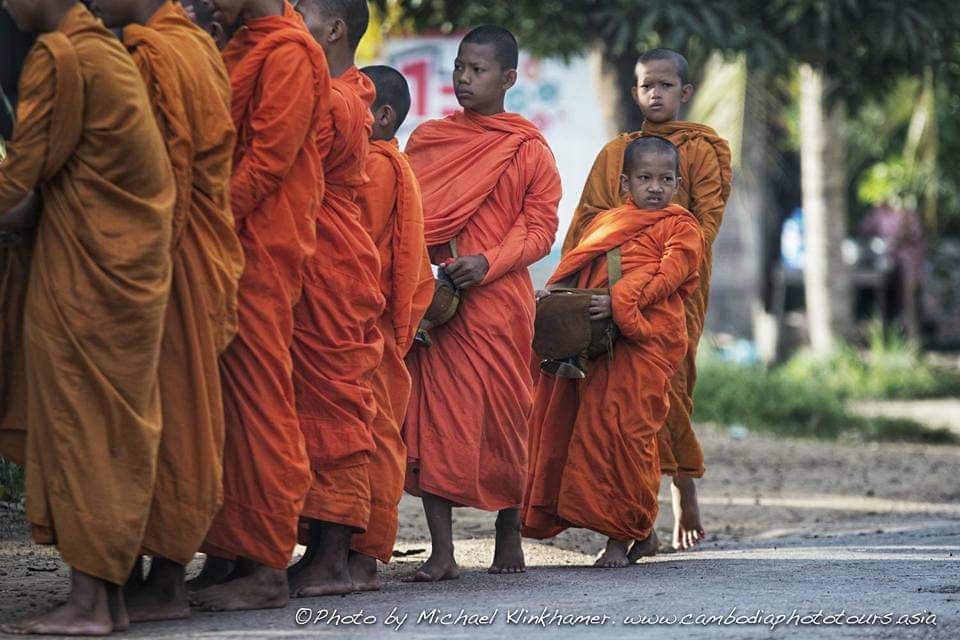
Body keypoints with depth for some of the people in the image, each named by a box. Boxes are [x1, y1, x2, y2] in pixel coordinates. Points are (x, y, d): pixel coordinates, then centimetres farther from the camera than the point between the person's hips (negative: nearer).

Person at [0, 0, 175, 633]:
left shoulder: (59, 56, -13)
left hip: (85, 275, -9)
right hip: (132, 267, 9)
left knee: (78, 421, -5)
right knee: (115, 427, 9)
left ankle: (88, 603, -6)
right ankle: (110, 597, 11)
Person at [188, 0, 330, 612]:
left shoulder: (287, 55, -8)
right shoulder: (242, 51, 21)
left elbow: (268, 159, -16)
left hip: (263, 251, -9)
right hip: (230, 249, 9)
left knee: (261, 400, -8)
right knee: (227, 401, 8)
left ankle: (268, 567, -6)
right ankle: (228, 555, 11)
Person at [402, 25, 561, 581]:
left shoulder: (530, 150, 4)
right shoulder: (427, 139, 13)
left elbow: (541, 229, 1)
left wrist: (488, 263, -14)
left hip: (499, 300, -2)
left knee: (504, 418, 4)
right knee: (434, 416, -6)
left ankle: (510, 536, 22)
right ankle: (442, 552, -7)